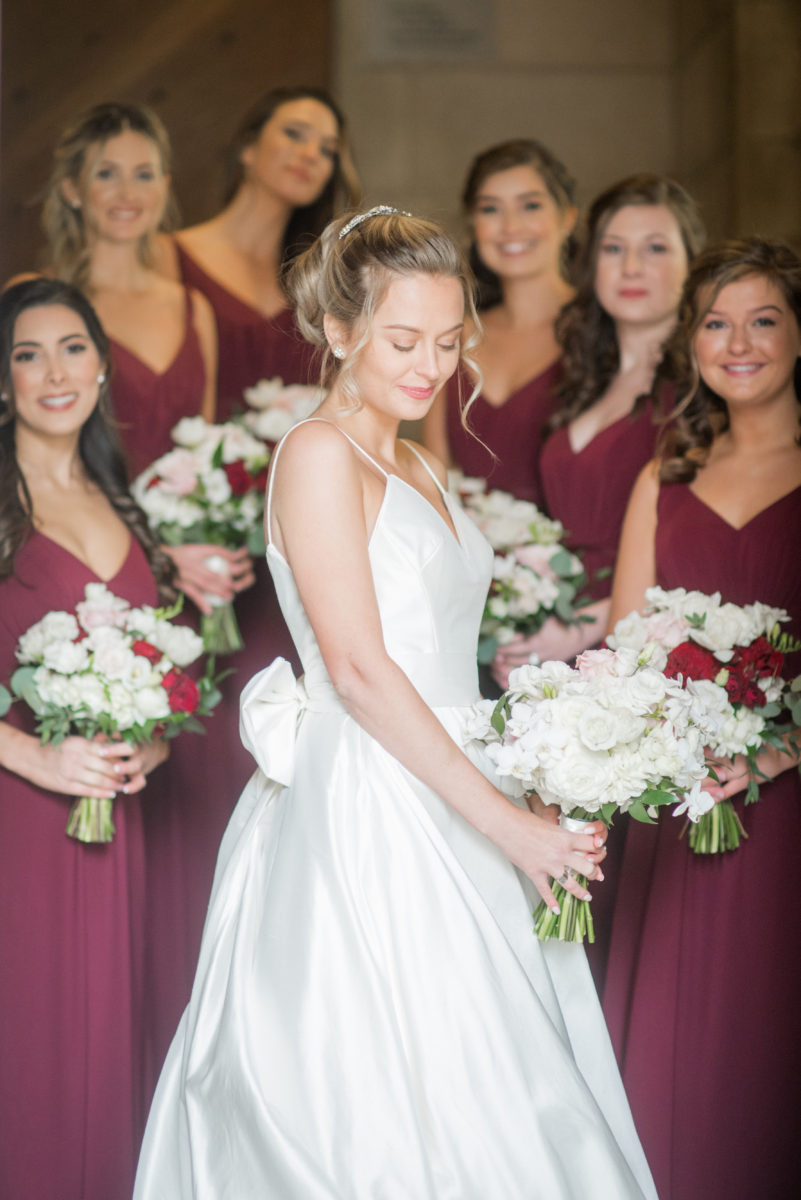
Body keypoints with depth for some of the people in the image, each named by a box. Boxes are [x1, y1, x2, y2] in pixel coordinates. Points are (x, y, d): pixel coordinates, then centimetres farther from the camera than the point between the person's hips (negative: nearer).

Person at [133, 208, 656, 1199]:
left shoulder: (419, 468, 17)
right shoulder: (319, 455, -10)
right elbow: (356, 667, -17)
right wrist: (501, 819, -18)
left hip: (438, 805, 9)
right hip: (362, 817, -9)